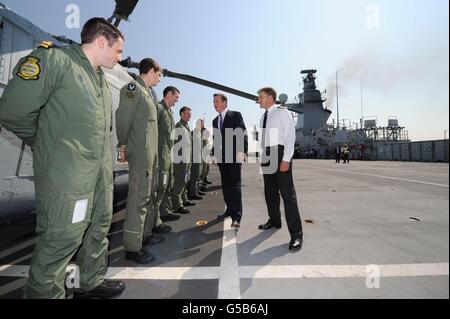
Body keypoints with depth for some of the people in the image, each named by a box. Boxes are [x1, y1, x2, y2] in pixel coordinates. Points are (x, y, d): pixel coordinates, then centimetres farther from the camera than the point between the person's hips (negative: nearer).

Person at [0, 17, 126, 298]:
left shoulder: (101, 79, 17)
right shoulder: (54, 59, -8)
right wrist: (46, 145, 1)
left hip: (102, 176, 8)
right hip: (67, 178, -8)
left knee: (99, 232, 19)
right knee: (60, 242, 3)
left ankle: (92, 283, 39)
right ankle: (45, 293, 27)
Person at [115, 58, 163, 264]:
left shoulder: (146, 92, 22)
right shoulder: (133, 87, -5)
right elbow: (122, 116, -13)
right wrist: (123, 145, -9)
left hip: (150, 153, 10)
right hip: (140, 152, -10)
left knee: (148, 196, 14)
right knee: (138, 197, -8)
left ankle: (145, 234, 27)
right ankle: (132, 247, 2)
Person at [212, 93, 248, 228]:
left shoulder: (235, 115, -1)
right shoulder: (215, 120, 18)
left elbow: (243, 134, -10)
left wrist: (242, 151, -22)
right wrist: (214, 154, 10)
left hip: (234, 155, -6)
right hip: (221, 157, 6)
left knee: (235, 185, -7)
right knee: (225, 185, 10)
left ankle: (237, 216, -4)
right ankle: (230, 209, 22)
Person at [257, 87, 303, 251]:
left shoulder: (283, 112, -5)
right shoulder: (264, 116, 16)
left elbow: (290, 135, -12)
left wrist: (286, 159, -19)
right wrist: (262, 157, 12)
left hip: (281, 155, -7)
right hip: (267, 157, 7)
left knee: (288, 194, -7)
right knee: (270, 192, 15)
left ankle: (296, 234, 1)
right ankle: (274, 220, 35)